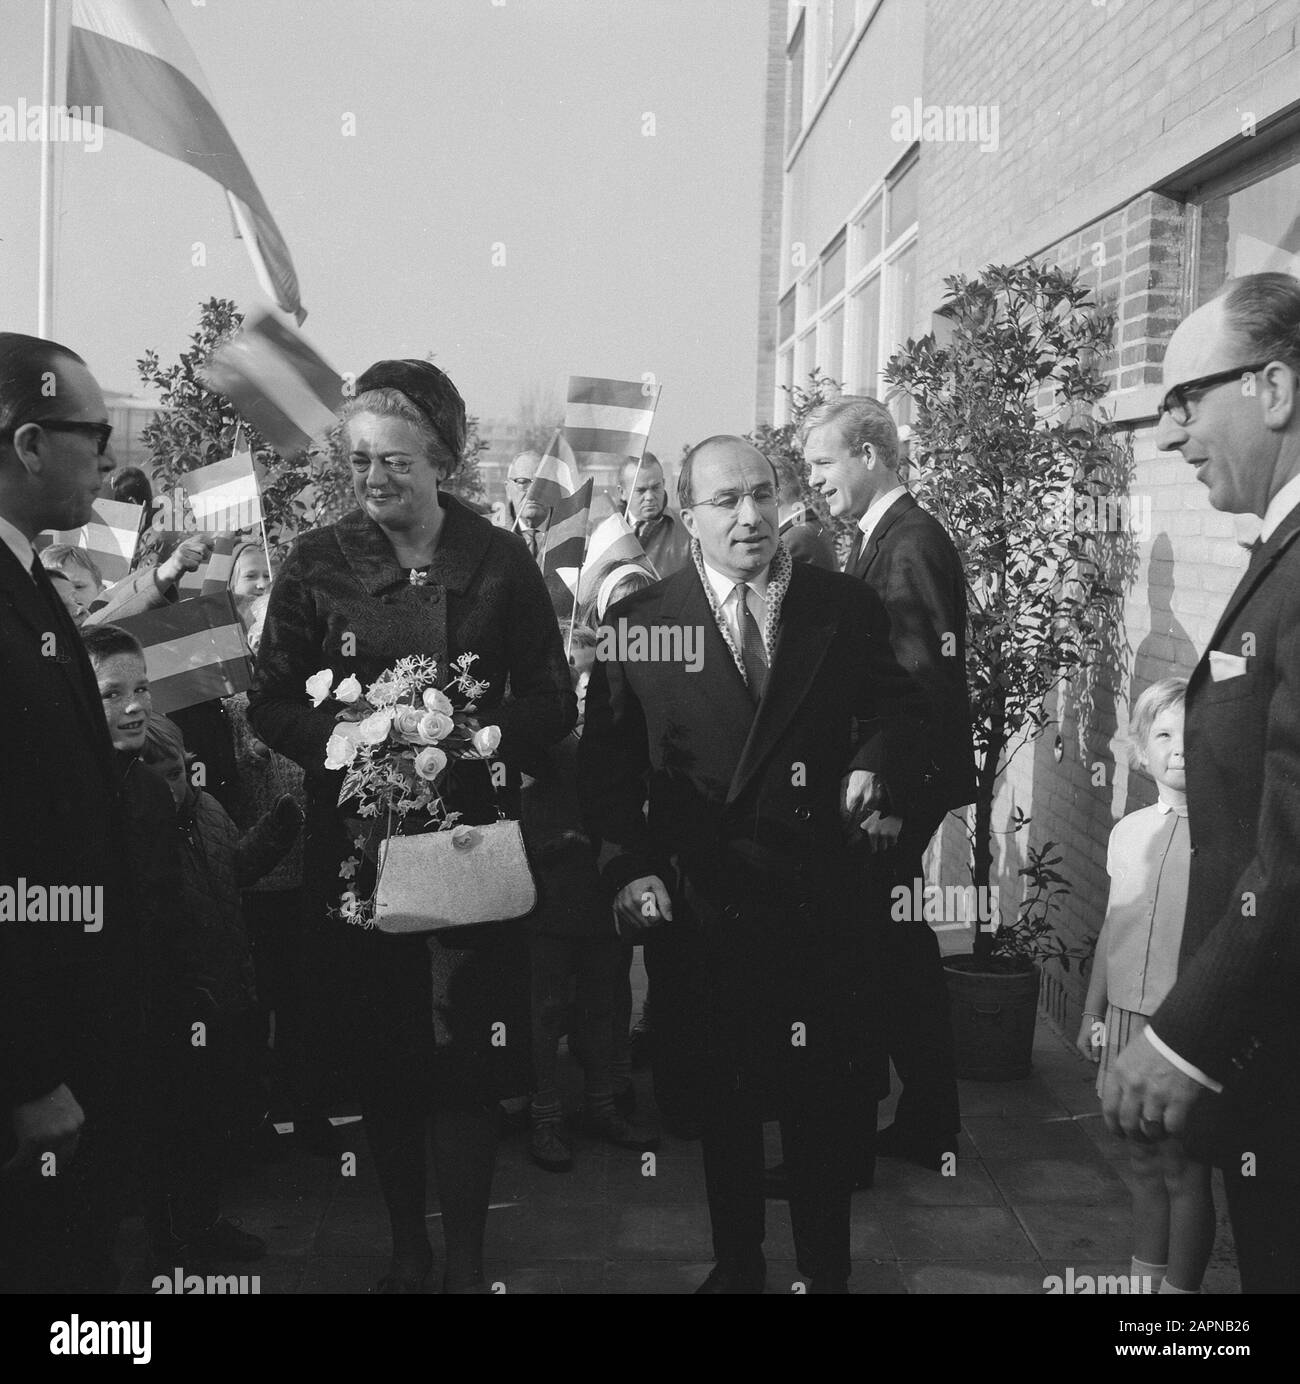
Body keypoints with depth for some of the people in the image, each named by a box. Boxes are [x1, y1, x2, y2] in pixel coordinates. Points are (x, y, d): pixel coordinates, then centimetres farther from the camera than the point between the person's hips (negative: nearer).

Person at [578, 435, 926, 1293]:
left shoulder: (849, 608, 1)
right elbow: (607, 762, -1)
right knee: (723, 1099, 15)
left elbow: (904, 719, 7)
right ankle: (737, 1262, 35)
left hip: (823, 899, 0)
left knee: (826, 1099, 12)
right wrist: (630, 866, -11)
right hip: (701, 899, 0)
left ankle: (826, 1268, 32)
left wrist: (880, 768, -14)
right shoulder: (640, 621, -1)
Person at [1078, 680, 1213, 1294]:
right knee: (1145, 1159, 16)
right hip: (1128, 1014, 5)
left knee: (1185, 1169, 4)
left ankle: (1181, 1285, 16)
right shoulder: (1128, 831, 7)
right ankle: (1144, 1278, 28)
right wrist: (1092, 1011, 16)